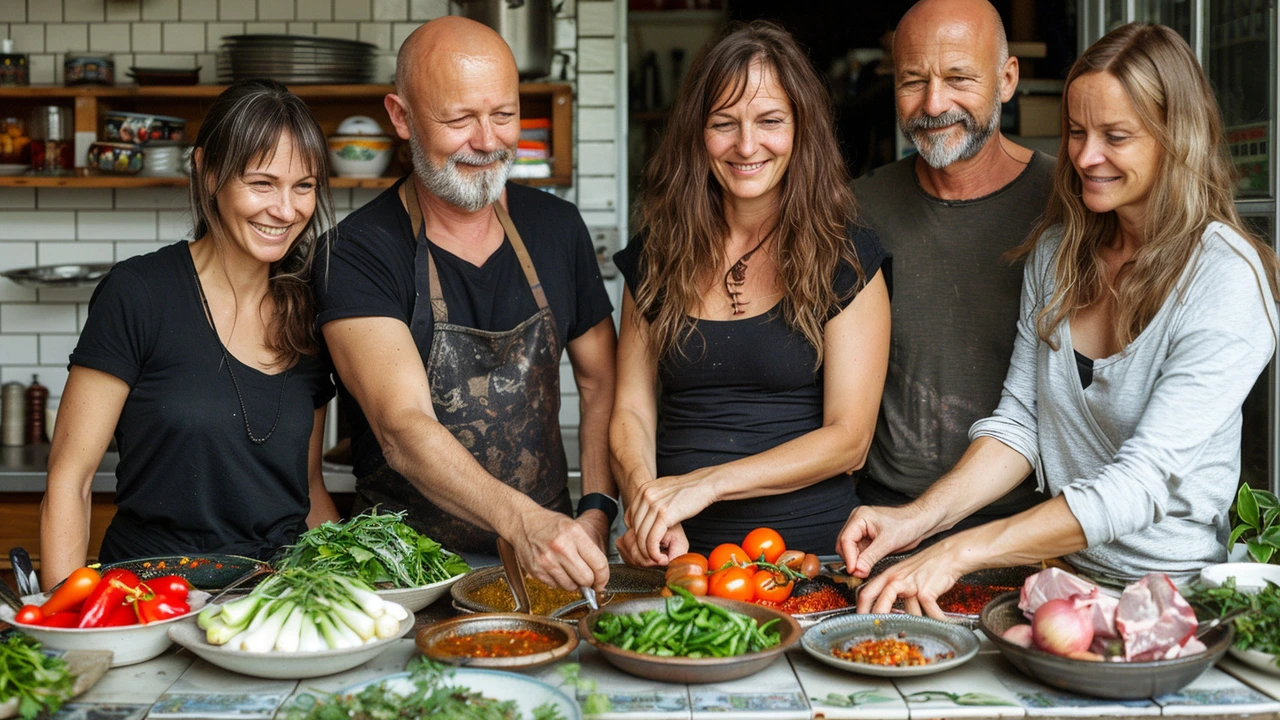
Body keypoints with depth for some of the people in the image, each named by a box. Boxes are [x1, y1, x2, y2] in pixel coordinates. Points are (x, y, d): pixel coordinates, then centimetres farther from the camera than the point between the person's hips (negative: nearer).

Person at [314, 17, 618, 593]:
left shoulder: (557, 228, 5)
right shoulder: (359, 254, -11)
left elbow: (601, 382, 14)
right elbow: (403, 427, -23)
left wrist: (597, 509, -2)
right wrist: (521, 520, -38)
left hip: (548, 553, 2)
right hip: (408, 562, -2)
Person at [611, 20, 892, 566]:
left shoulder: (847, 259, 2)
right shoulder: (657, 254, 11)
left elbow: (848, 438, -3)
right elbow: (632, 409, 10)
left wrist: (706, 484, -14)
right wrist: (645, 502, -11)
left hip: (808, 548, -2)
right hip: (682, 552, 3)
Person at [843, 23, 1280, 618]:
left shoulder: (1227, 279, -13)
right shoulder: (1056, 250, 7)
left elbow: (1143, 481, -21)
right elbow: (1018, 421, 6)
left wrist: (960, 552, -29)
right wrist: (919, 518, -11)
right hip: (1060, 567, 6)